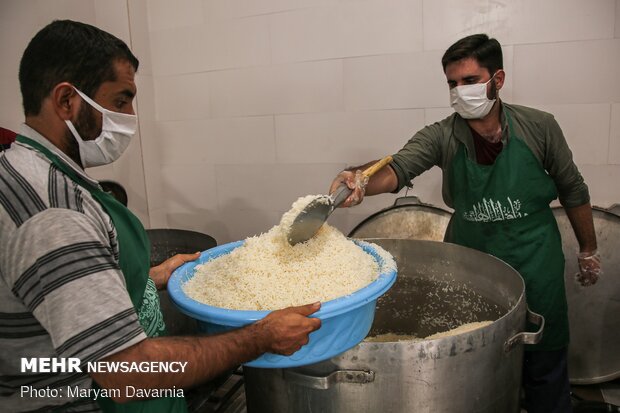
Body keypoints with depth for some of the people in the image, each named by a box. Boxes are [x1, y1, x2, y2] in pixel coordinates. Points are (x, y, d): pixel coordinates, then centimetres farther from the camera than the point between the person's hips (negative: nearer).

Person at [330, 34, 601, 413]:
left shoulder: (538, 127, -8)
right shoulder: (442, 136, -10)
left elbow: (573, 191, 3)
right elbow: (398, 167, -27)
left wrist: (589, 250, 9)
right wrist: (360, 179, -49)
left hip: (536, 267, 0)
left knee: (545, 366, 14)